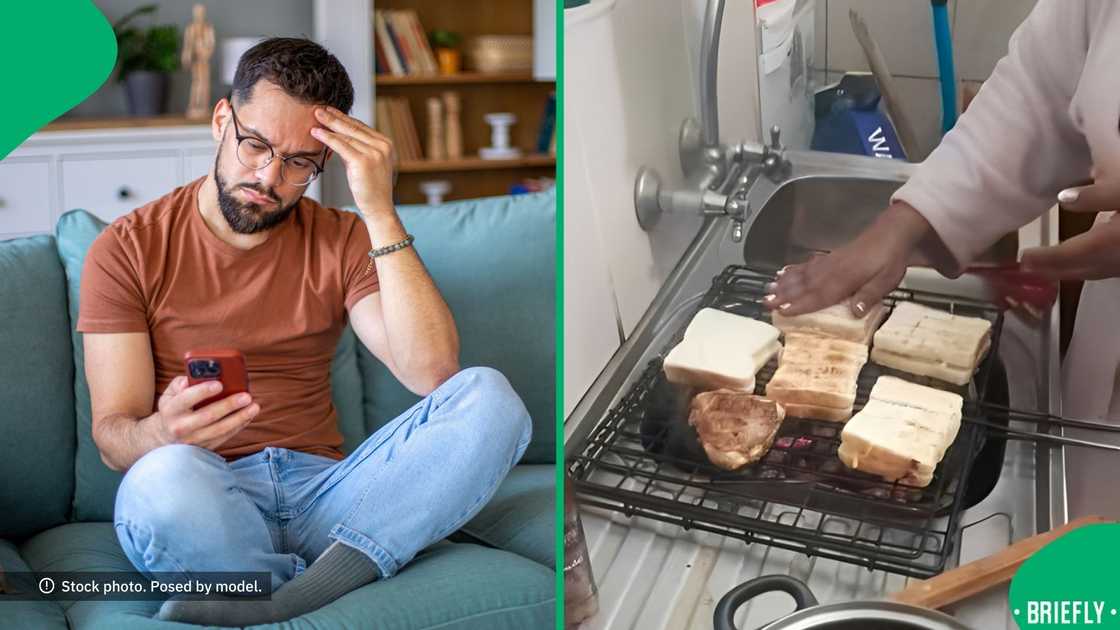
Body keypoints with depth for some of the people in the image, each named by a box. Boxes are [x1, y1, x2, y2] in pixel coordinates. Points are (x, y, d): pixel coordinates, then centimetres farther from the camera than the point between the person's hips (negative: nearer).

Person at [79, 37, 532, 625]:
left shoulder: (343, 241, 8)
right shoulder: (126, 250, 3)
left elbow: (433, 372, -8)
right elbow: (112, 435, -3)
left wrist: (380, 214, -12)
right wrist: (164, 433, -28)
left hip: (324, 489, 3)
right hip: (207, 506, -2)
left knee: (488, 396, -22)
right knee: (164, 477, -39)